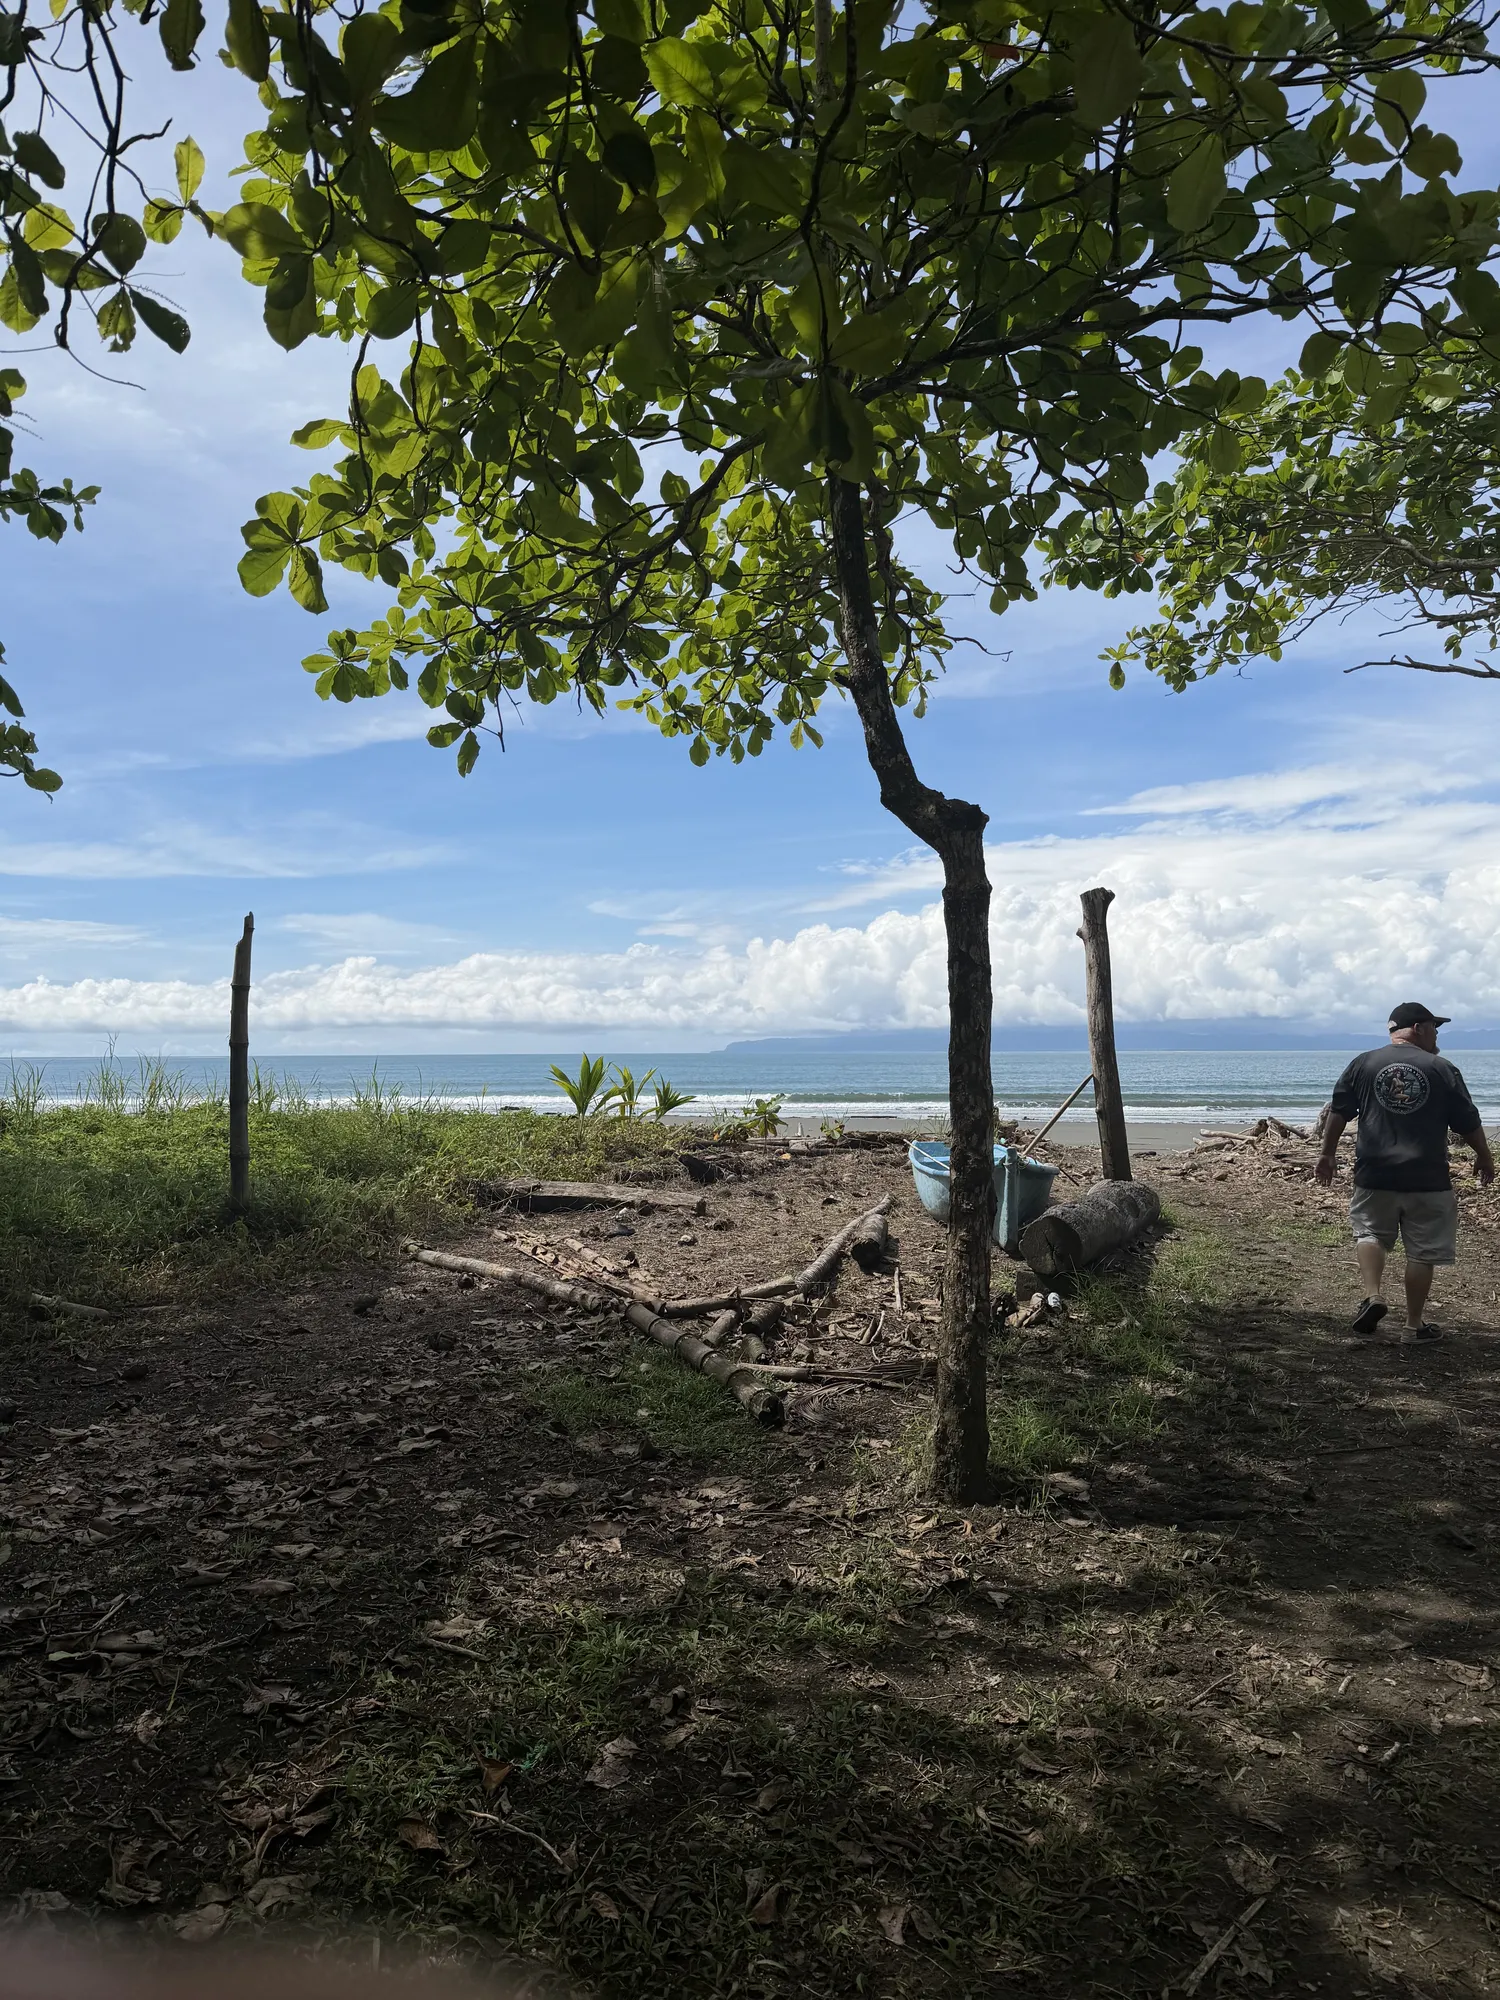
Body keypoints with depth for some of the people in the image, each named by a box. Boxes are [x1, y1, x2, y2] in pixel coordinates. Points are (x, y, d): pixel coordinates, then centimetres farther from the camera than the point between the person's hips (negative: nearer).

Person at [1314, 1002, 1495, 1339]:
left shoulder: (1363, 1064, 2)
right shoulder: (1442, 1069, -2)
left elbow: (1337, 1113, 4)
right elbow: (1469, 1124, 4)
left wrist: (1328, 1154, 14)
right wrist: (1485, 1159, 20)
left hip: (1375, 1175, 1)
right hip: (1427, 1180, -1)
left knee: (1370, 1232, 18)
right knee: (1422, 1251, 9)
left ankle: (1373, 1295, -2)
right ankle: (1415, 1324, 16)